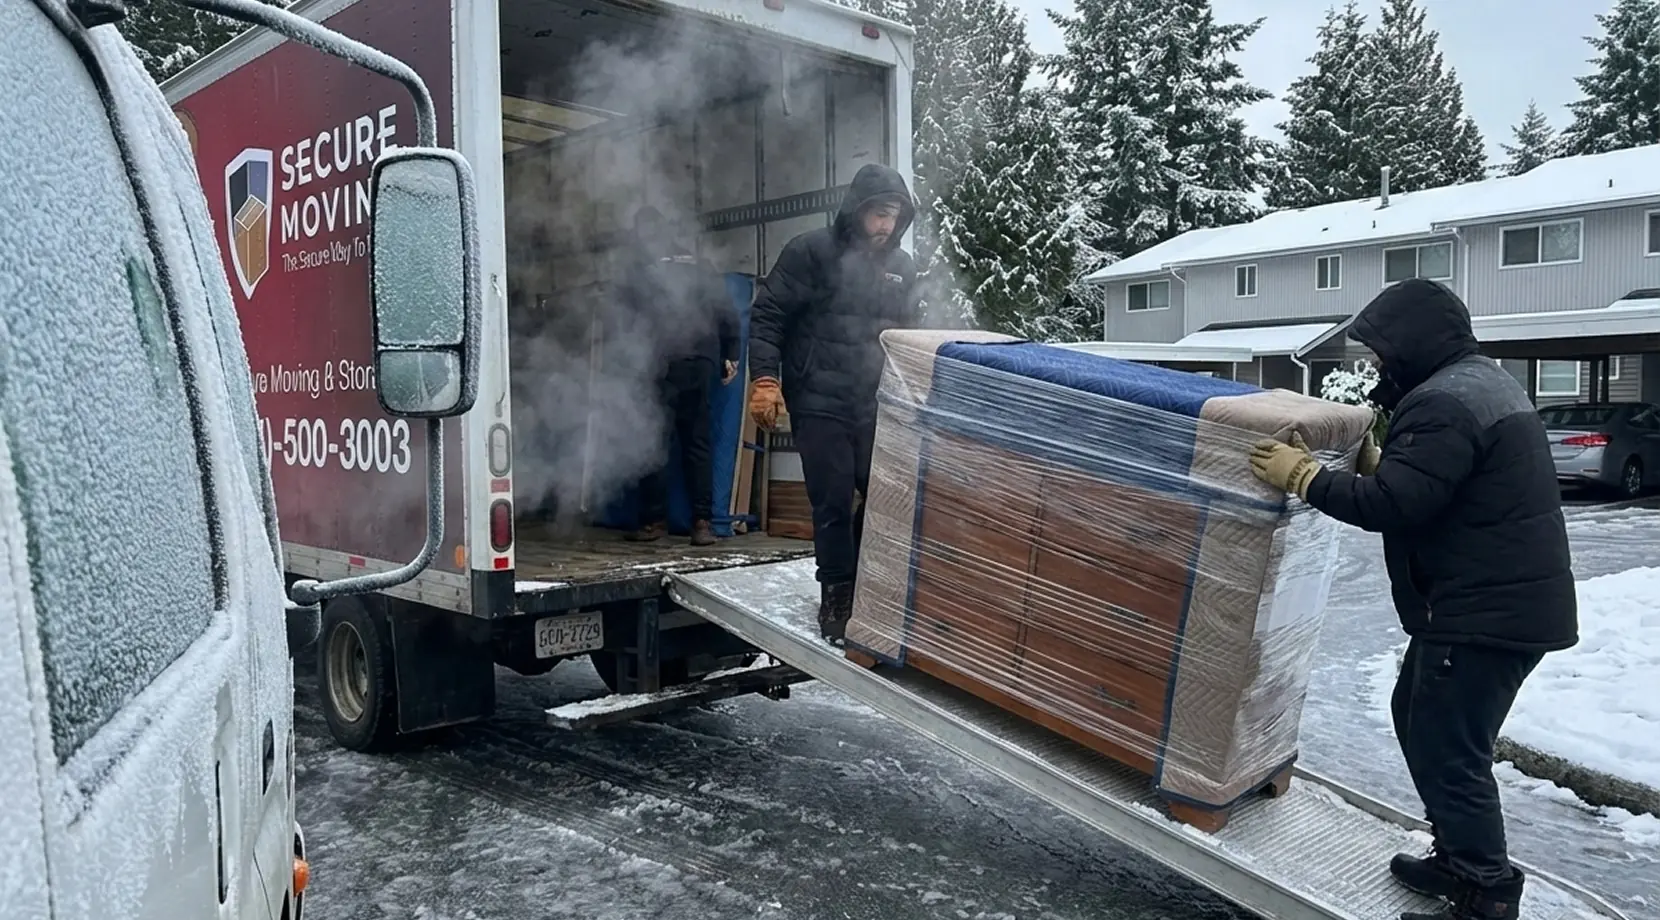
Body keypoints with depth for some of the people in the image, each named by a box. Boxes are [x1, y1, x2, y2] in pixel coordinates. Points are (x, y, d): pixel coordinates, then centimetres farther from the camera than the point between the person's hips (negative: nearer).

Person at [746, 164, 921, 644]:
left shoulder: (902, 266, 12)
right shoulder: (810, 252, -5)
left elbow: (907, 334, 21)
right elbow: (767, 316, -6)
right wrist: (765, 380, -15)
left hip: (876, 406, 5)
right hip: (819, 404, -5)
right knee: (834, 503, -2)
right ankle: (837, 594, 13)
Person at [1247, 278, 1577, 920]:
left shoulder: (1444, 404, -19)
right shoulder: (1481, 383, 15)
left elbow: (1391, 505, -24)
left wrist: (1302, 476, -15)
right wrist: (1375, 464, 15)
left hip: (1485, 612, -11)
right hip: (1507, 600, 11)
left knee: (1449, 751, -4)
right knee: (1418, 717, 20)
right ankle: (1459, 860, 31)